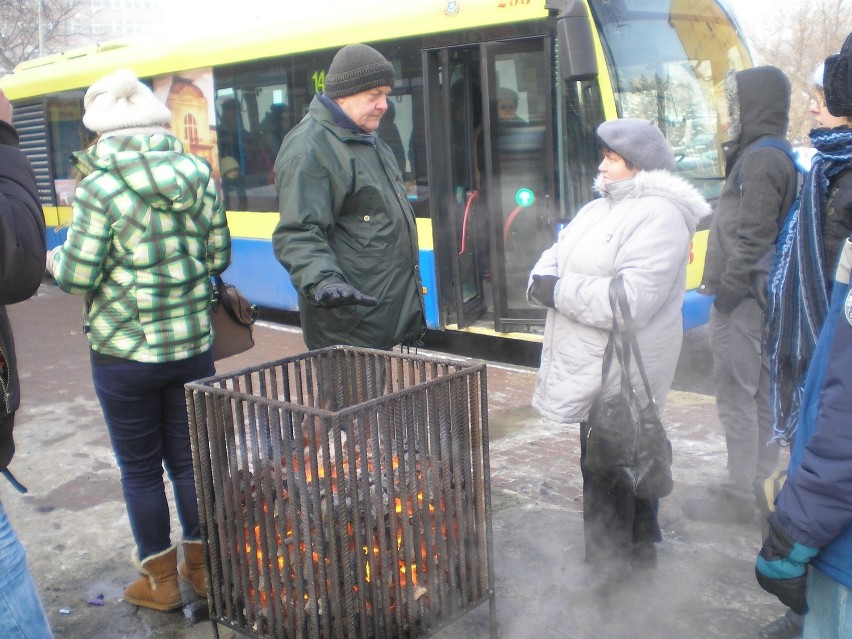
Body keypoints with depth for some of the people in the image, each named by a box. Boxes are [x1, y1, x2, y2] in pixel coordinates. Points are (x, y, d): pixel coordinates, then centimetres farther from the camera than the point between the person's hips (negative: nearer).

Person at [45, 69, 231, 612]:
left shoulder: (99, 187, -14)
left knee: (140, 468, 11)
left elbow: (79, 277, -12)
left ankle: (161, 580, 23)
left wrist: (53, 259, 10)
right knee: (190, 457, 16)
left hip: (125, 353, -4)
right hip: (193, 345, 4)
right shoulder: (199, 175, -2)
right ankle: (202, 564, 29)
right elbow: (219, 256, 5)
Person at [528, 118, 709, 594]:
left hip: (622, 374, -9)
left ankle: (610, 562, 17)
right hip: (595, 369, 9)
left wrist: (559, 290, -19)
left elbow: (631, 300, -28)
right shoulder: (600, 210, 14)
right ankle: (641, 544, 37)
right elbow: (553, 260, 14)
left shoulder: (658, 216, -17)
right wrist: (543, 281, -10)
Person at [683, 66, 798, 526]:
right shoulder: (777, 155, 16)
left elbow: (754, 239, -22)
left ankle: (737, 497, 4)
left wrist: (726, 292, -17)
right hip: (759, 296, 10)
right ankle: (761, 483, 26)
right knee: (761, 395, 15)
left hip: (741, 299, -10)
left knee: (736, 398, -4)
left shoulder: (760, 159, -16)